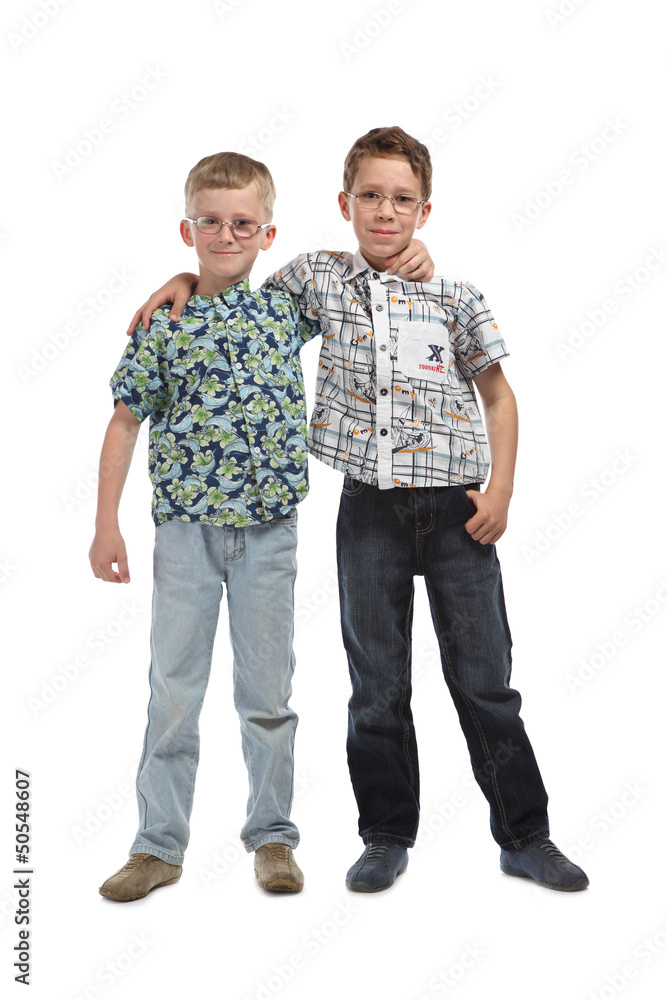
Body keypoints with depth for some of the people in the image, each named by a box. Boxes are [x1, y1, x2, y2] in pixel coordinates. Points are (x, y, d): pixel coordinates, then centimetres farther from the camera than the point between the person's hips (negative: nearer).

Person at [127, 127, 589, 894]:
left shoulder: (456, 297, 0)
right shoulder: (319, 280, 3)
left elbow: (497, 394, 8)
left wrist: (501, 490, 0)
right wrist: (184, 279, 2)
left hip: (457, 509, -1)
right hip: (369, 511, 1)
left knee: (485, 680, 5)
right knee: (377, 687, 9)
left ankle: (525, 837, 19)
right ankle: (387, 837, 24)